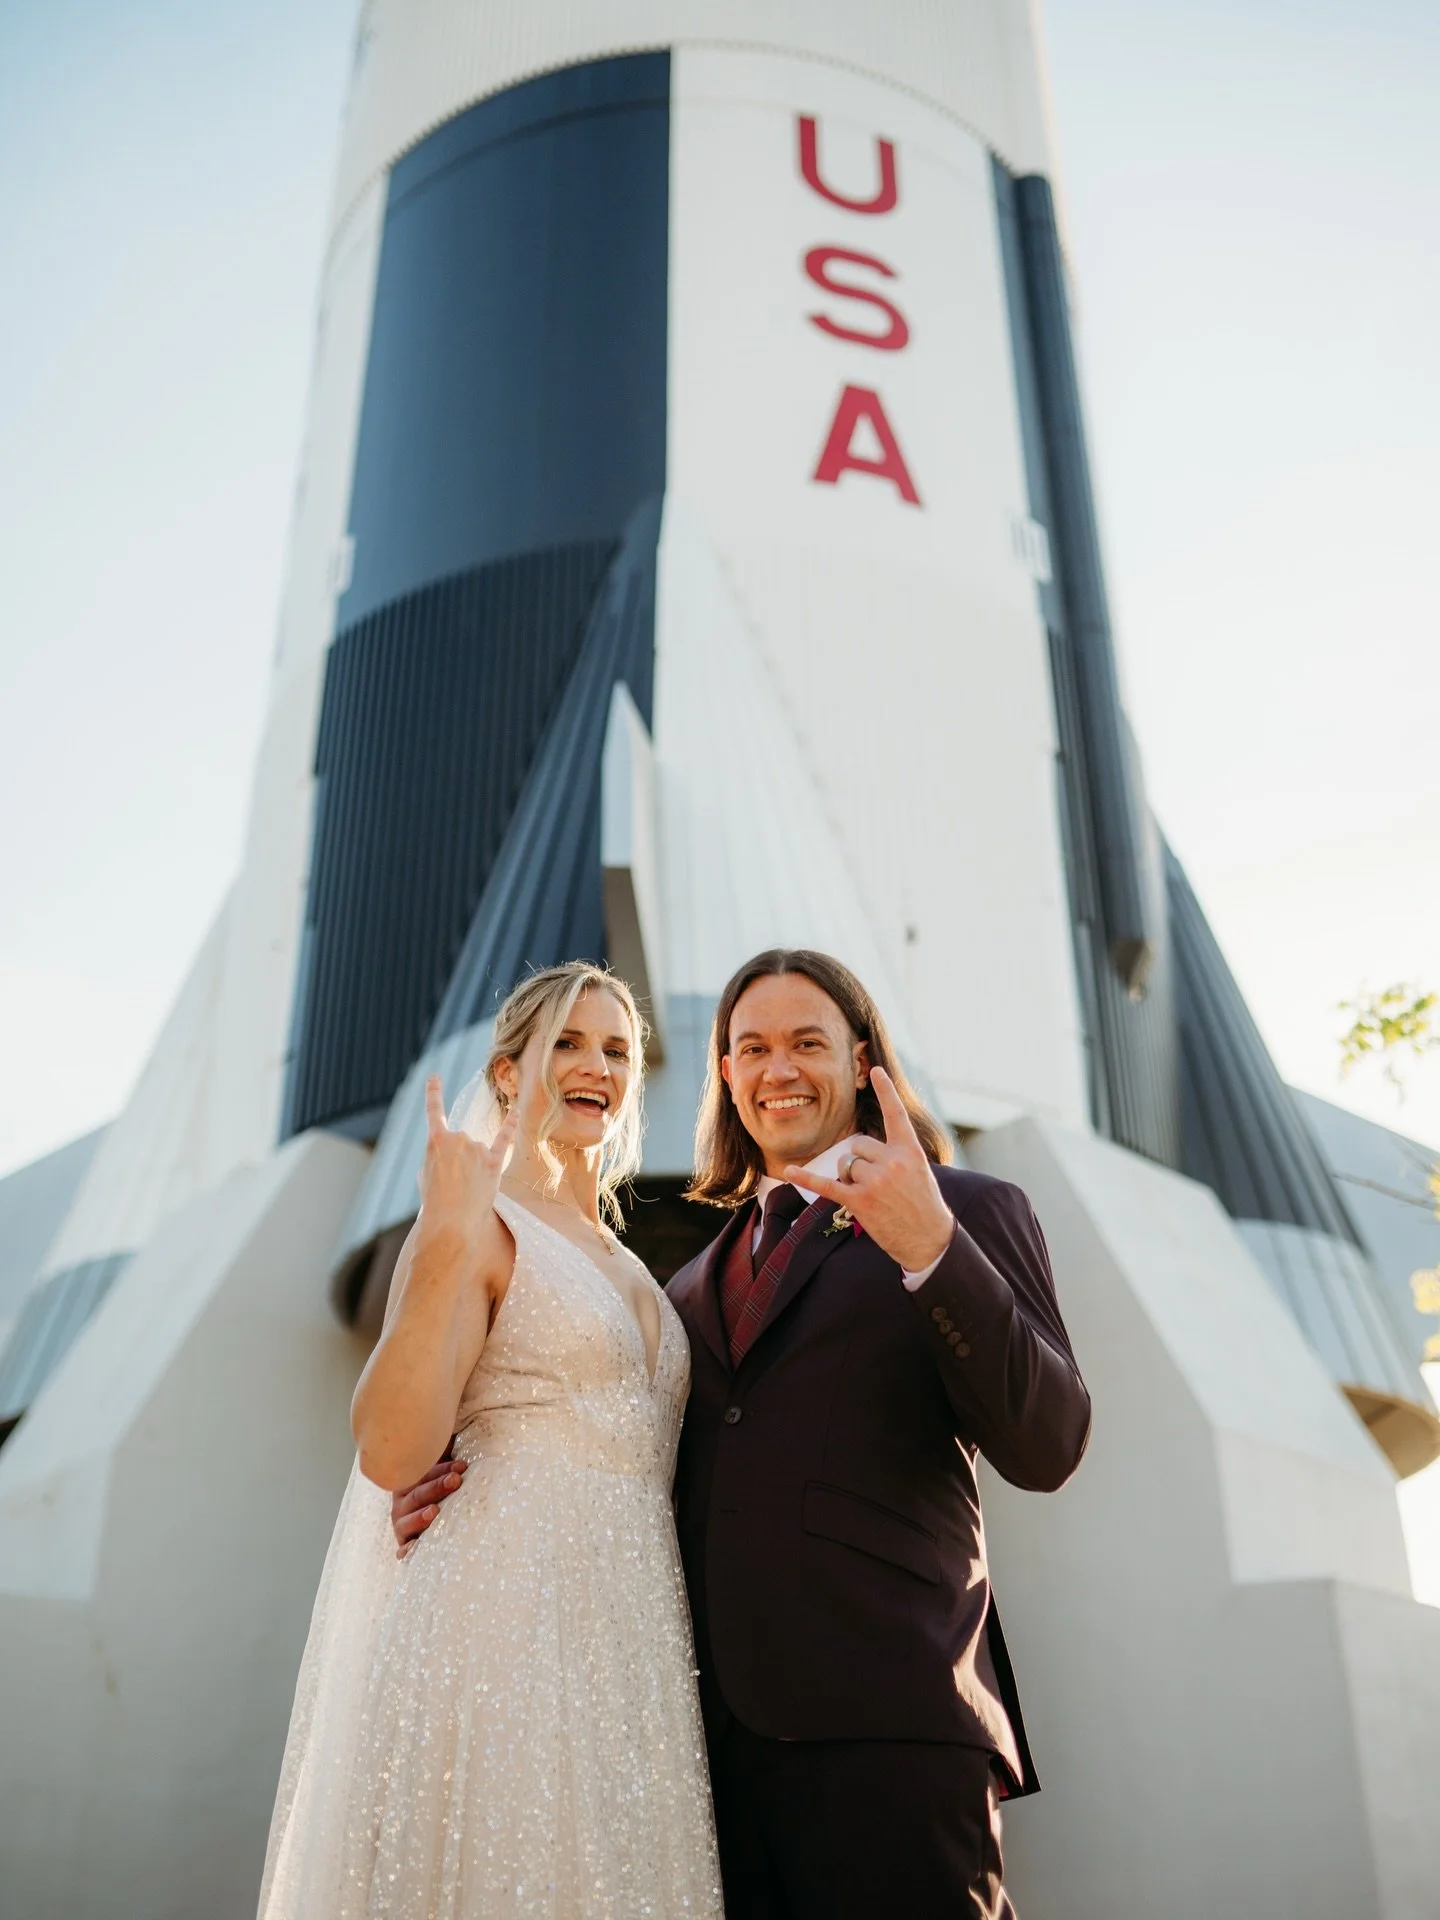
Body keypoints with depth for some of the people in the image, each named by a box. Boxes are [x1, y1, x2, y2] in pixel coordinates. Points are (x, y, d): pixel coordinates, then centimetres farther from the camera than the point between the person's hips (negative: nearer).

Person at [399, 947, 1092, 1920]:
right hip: (718, 1728, 5)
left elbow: (1047, 1449, -7)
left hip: (884, 1727, -4)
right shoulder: (697, 1282, 20)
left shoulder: (971, 1212, 4)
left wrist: (932, 1246, -20)